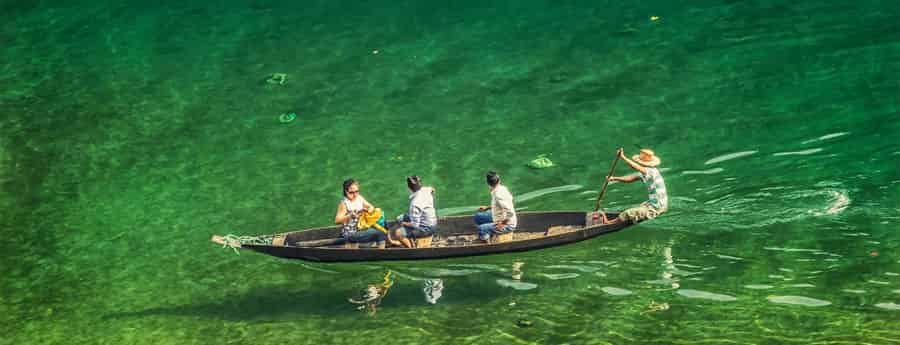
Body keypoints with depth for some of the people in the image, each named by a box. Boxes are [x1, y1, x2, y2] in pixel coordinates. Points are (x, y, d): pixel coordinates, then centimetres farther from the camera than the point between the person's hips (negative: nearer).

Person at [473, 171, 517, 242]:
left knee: (481, 229, -26)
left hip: (507, 225, -10)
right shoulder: (501, 188, 1)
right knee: (478, 217, 16)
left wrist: (502, 224, -23)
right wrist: (487, 207, 19)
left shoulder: (498, 194, -28)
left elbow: (510, 212, -35)